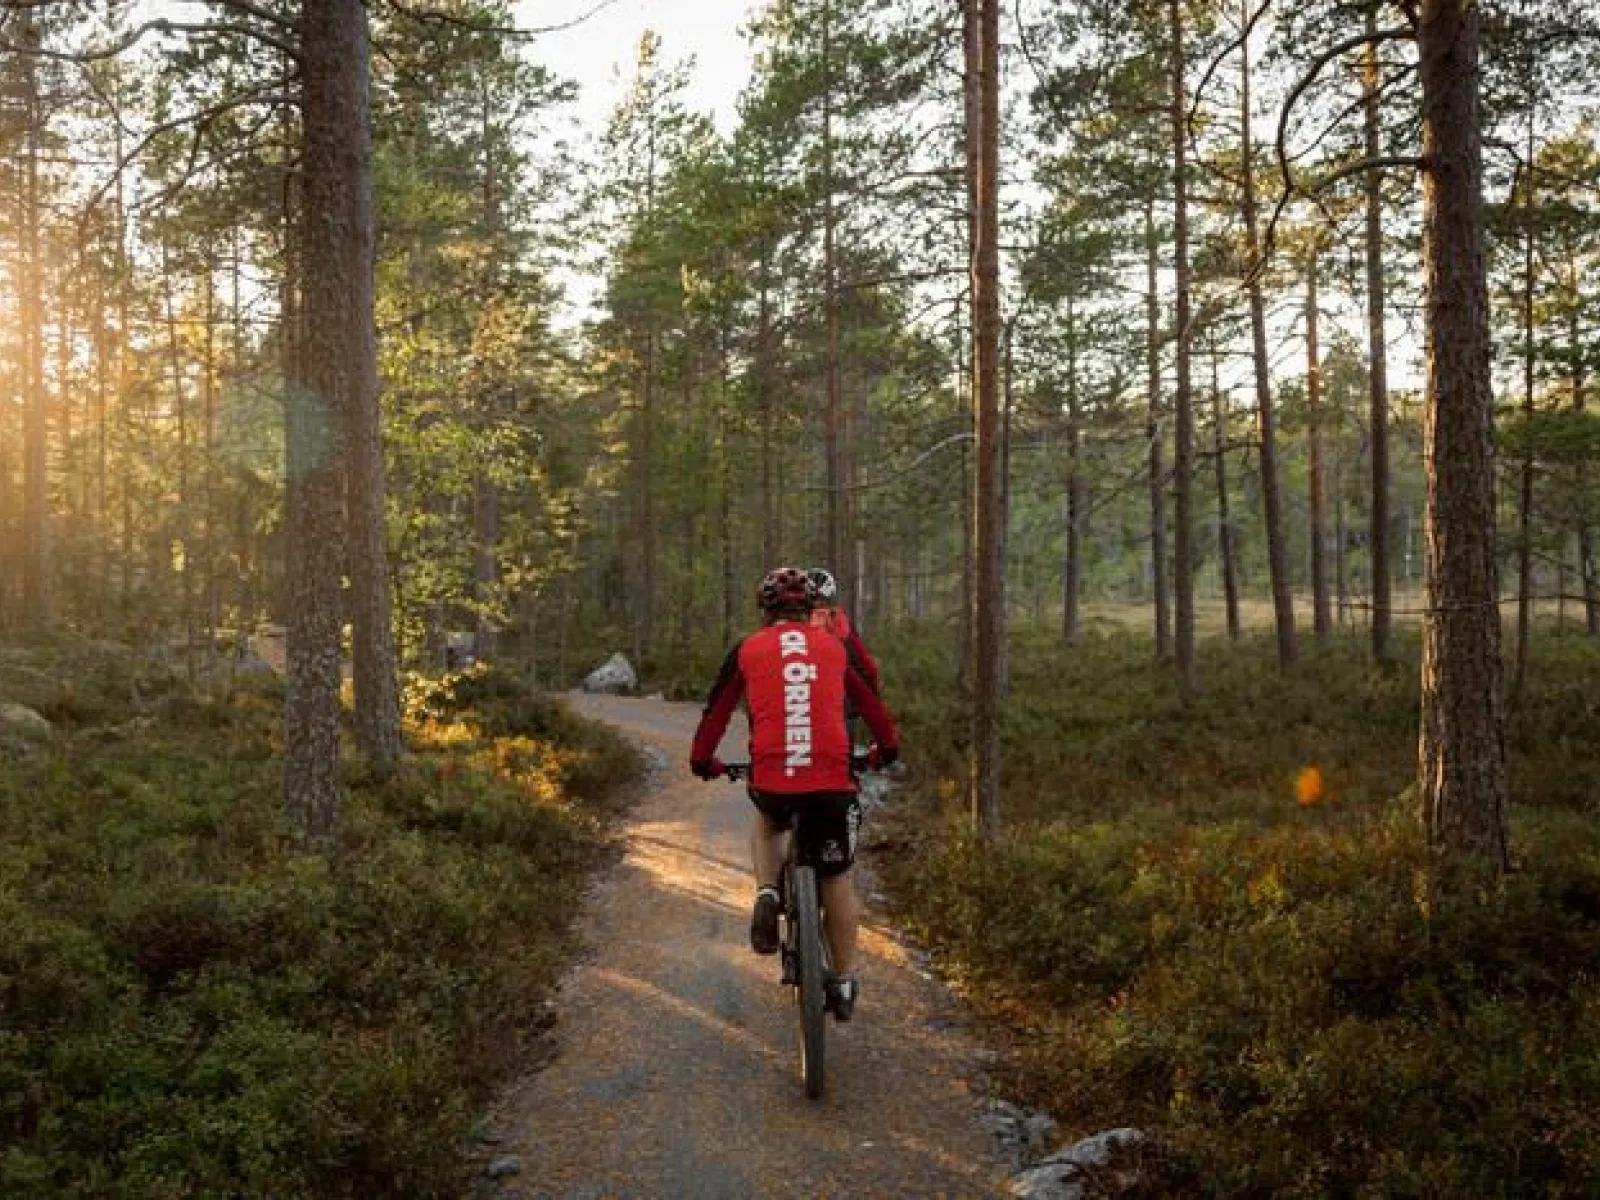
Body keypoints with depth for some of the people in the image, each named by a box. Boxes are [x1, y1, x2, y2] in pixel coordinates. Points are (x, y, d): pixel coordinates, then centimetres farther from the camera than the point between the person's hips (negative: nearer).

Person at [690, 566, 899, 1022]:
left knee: (766, 823, 35)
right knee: (837, 879, 18)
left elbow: (716, 711, 16)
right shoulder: (833, 646, 14)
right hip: (832, 781, 0)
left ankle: (767, 896, 11)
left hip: (771, 780, 0)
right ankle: (844, 983, 24)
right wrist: (887, 748, 40)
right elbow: (871, 702, 24)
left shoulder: (746, 650, 11)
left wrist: (702, 760, 31)